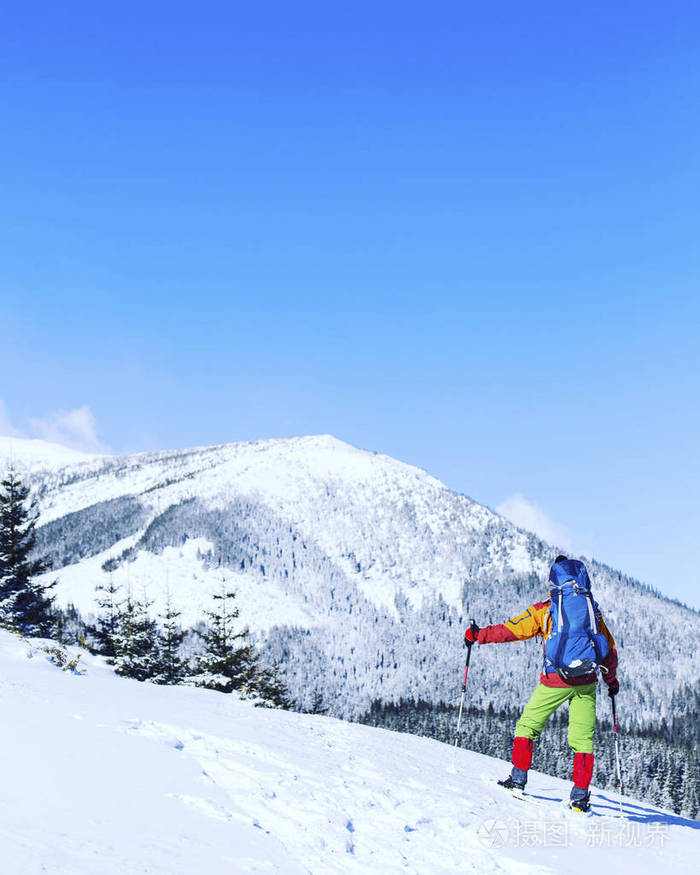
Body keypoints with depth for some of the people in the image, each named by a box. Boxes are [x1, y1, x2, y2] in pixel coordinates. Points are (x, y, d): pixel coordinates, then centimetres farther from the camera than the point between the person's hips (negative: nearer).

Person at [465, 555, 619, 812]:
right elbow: (610, 649, 17)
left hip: (555, 680, -3)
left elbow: (510, 630, 1)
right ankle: (580, 796, 1)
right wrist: (611, 679, 33)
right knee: (582, 738, 6)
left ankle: (518, 778, 13)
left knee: (527, 726, 14)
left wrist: (478, 635, 16)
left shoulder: (545, 610, 0)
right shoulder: (593, 609, 10)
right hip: (586, 682, 3)